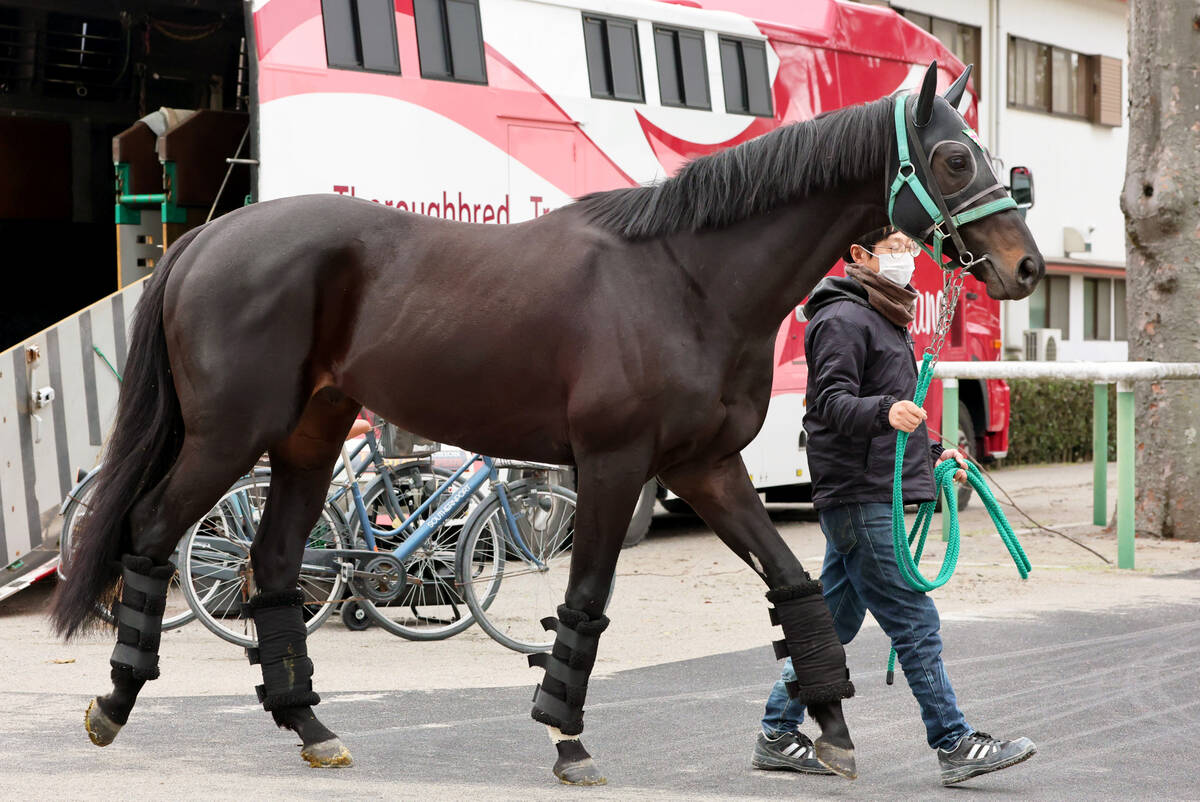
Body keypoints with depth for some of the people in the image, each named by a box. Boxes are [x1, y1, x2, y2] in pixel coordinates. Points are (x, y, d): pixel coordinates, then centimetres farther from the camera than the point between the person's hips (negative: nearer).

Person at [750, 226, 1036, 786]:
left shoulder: (884, 318, 22)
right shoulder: (842, 318, -10)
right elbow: (833, 403, -21)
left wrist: (931, 453, 24)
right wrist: (885, 411, -38)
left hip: (876, 496, 10)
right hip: (858, 496, -10)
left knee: (832, 622, 12)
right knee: (915, 622, -9)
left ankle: (778, 735, 19)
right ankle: (955, 745, -5)